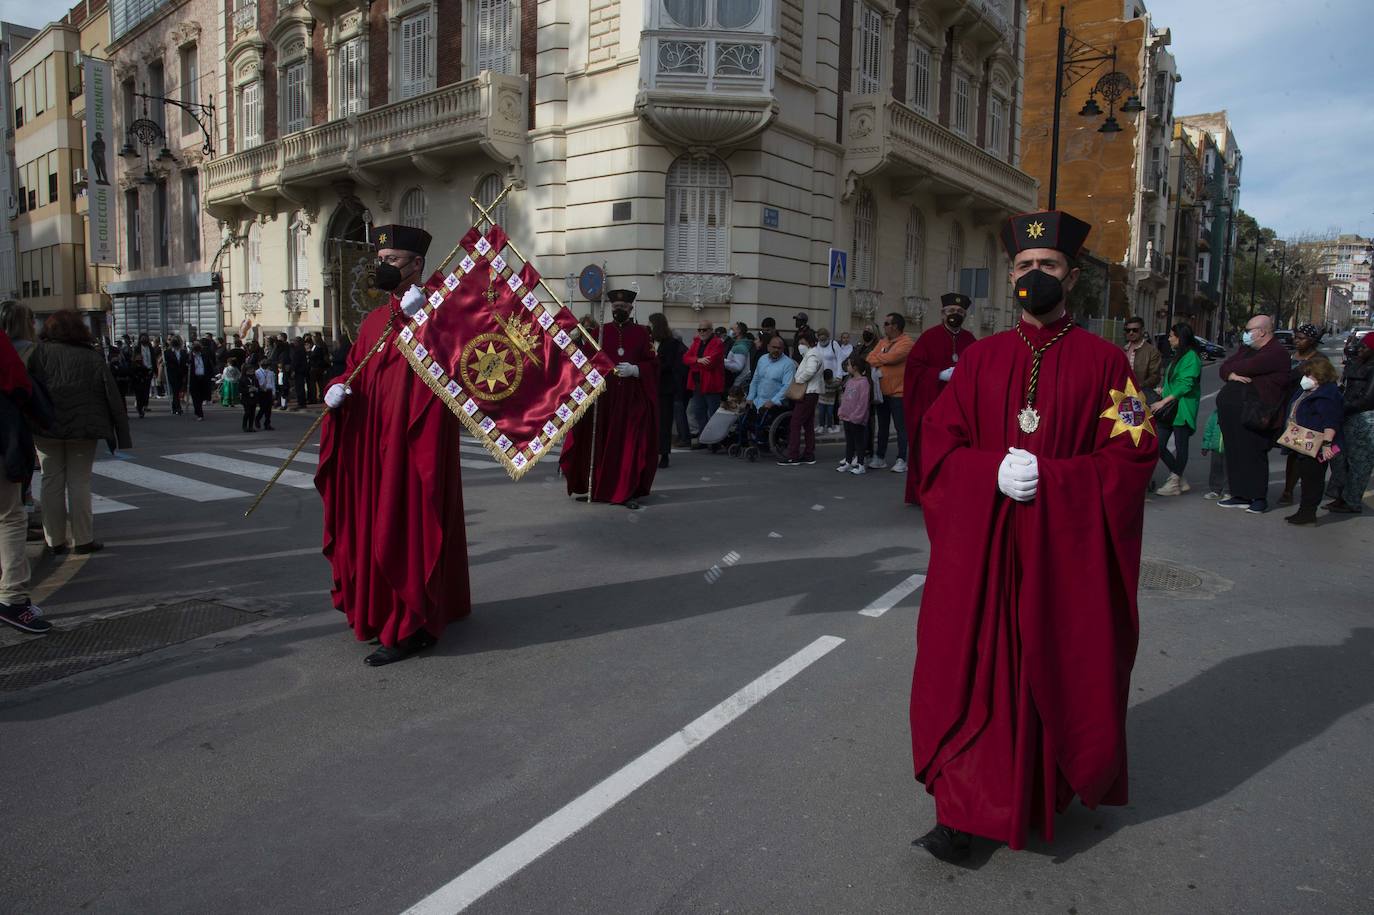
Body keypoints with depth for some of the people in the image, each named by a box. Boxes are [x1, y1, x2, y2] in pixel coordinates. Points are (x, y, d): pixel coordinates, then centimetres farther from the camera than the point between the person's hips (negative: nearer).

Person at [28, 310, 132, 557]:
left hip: (46, 427, 0)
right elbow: (114, 399, 0)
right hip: (83, 429, 0)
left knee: (52, 481, 9)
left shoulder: (39, 352, -2)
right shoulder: (92, 358, -1)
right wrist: (123, 436, 4)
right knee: (79, 482, 6)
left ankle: (55, 541, 14)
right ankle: (82, 539, 8)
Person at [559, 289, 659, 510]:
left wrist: (634, 370, -15)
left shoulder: (641, 333, 6)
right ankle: (592, 487, 16)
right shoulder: (600, 332, 9)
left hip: (632, 399, -1)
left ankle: (628, 492, 3)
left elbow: (652, 363, 1)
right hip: (603, 396, 1)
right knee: (597, 442, 3)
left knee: (630, 444, -3)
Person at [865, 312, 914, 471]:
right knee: (882, 426, 14)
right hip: (882, 391, 7)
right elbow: (871, 357, 4)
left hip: (898, 392, -7)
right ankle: (880, 458, 22)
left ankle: (901, 460, 5)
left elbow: (891, 357, -23)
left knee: (900, 427, -1)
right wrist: (876, 368, -17)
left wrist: (875, 360, -7)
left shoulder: (906, 342, -11)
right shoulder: (882, 342, 13)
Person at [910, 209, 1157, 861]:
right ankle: (965, 811, 12)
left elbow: (1132, 453, -5)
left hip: (1068, 553, -1)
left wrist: (1046, 477, -17)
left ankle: (1062, 786, 37)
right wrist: (994, 471, -16)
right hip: (982, 549, 1)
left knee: (1066, 677, 11)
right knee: (973, 671, 1)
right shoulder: (981, 358, 6)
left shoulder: (1104, 361, 1)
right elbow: (938, 444, 2)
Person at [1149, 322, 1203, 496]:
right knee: (1158, 445, 5)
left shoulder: (1191, 357, -11)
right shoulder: (1177, 356, 18)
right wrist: (1164, 390, 9)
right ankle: (1179, 480, 16)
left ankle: (1175, 482, 9)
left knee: (1180, 445, 1)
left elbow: (1186, 385, -18)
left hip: (1182, 408, -9)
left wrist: (1164, 401, -20)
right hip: (1168, 408, 9)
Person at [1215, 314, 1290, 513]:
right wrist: (1231, 375, -11)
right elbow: (1225, 367, 13)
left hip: (1253, 416, -8)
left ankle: (1259, 498, 6)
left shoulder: (1276, 353, -9)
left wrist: (1231, 368, 2)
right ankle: (1241, 495, 17)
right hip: (1233, 413, 8)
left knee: (1254, 455, -3)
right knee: (1235, 455, 9)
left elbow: (1249, 367, -19)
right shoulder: (1246, 349, 20)